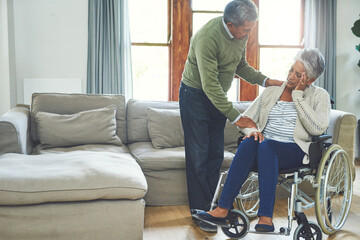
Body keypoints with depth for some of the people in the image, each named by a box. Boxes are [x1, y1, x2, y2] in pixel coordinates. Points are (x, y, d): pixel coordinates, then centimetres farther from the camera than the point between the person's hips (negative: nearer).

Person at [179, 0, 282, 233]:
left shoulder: (241, 34, -5)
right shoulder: (207, 38, -30)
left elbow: (242, 66, 12)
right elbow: (210, 85, -30)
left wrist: (265, 80, -3)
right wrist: (236, 117, -28)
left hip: (218, 97, 7)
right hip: (195, 95, -7)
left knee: (216, 154, 8)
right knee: (198, 155, -4)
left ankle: (212, 205, 18)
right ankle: (200, 211, 6)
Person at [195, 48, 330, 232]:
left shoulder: (319, 96, 8)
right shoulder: (272, 91, 17)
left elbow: (318, 129, -11)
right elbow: (245, 119, 15)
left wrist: (298, 96, -7)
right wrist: (252, 130, -9)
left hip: (296, 150, -3)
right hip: (266, 149, 3)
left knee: (266, 145, -36)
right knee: (248, 143, -33)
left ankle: (265, 218, -42)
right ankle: (222, 210, -38)